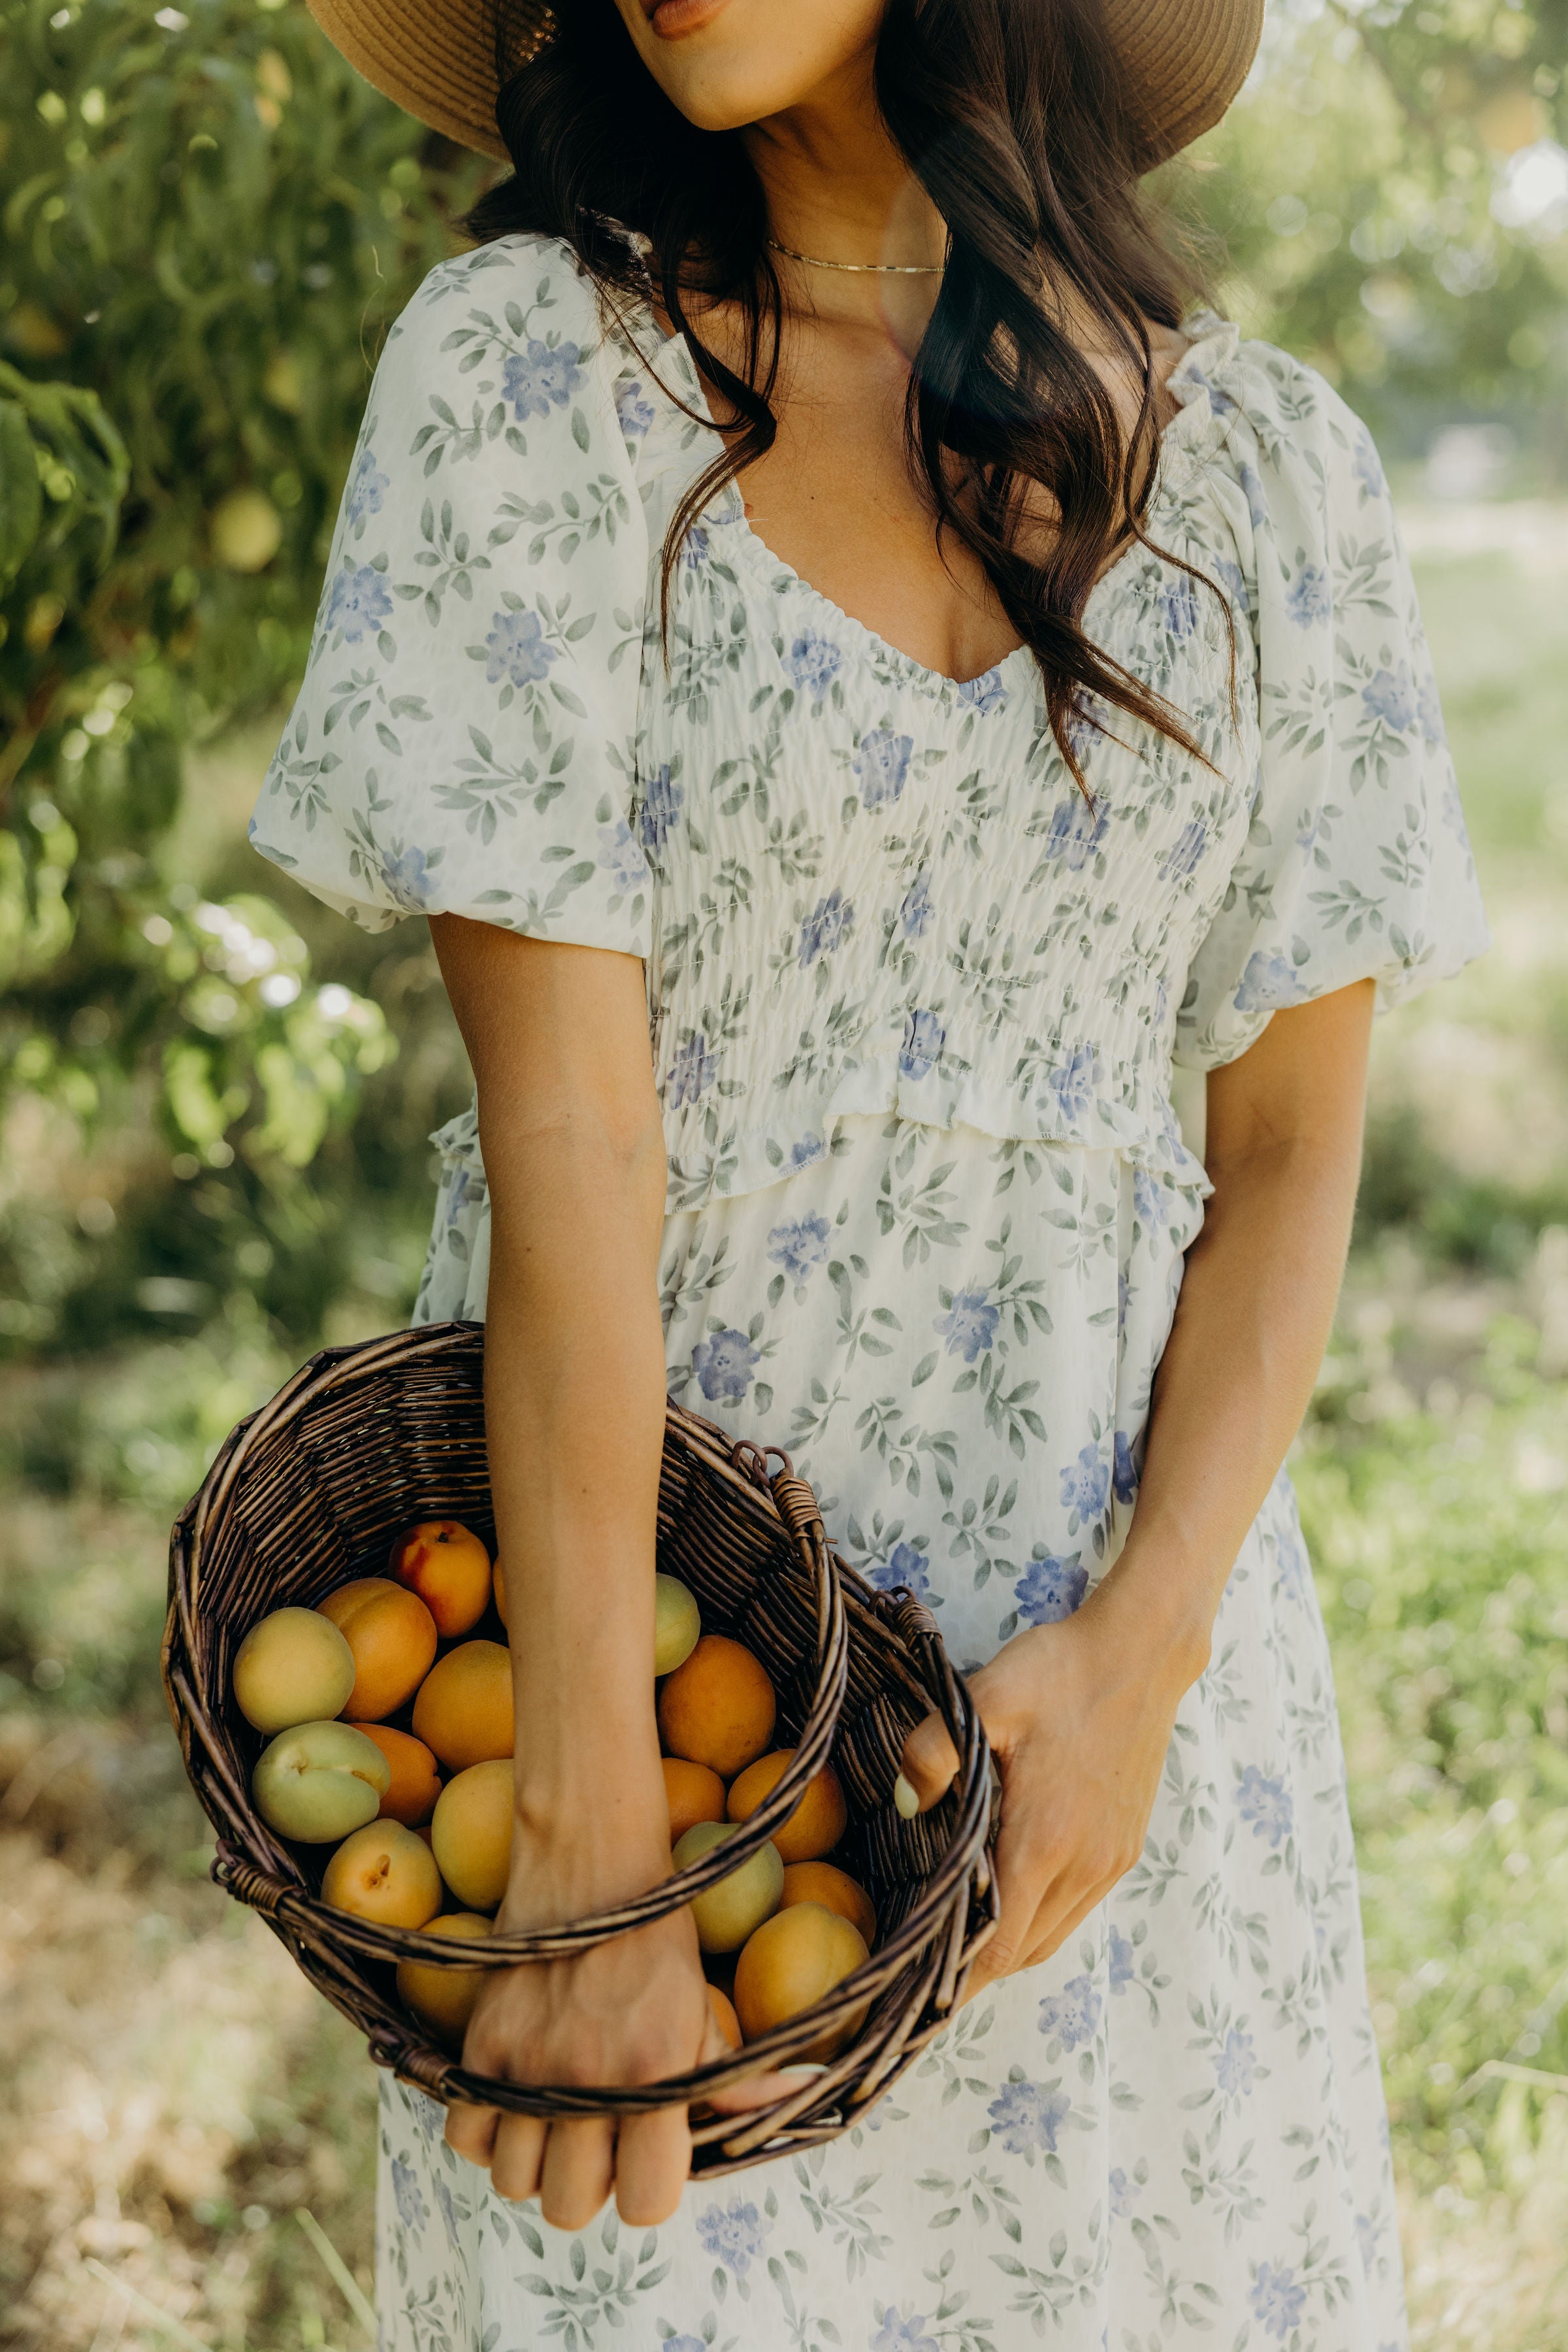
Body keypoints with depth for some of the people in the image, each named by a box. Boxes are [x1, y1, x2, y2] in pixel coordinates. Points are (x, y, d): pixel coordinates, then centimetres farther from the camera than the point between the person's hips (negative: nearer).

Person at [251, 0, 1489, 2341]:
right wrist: (593, 1829, -18)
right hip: (636, 1541, -2)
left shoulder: (1264, 457, 3)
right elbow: (561, 1111, -13)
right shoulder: (528, 366, -5)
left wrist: (1146, 1644, -12)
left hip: (1127, 1598, 2)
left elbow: (1296, 1138, 2)